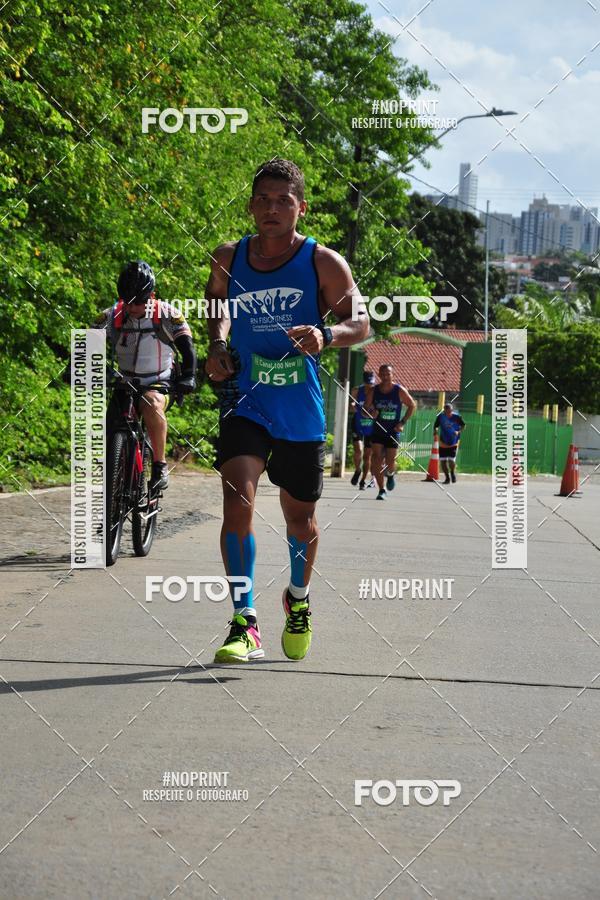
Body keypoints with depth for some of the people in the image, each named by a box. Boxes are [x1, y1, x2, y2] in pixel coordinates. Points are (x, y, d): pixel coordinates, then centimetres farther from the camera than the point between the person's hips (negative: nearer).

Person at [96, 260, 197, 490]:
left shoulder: (167, 315, -10)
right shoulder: (111, 317, -7)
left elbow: (186, 348, -13)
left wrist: (187, 377, -31)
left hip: (158, 382, -3)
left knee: (151, 404, -35)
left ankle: (160, 465, -26)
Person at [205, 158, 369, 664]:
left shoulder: (323, 262, -4)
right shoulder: (228, 259, 3)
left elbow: (361, 323, -6)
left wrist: (326, 333, -27)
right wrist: (217, 345, 3)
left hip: (301, 412, 0)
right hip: (245, 401, 0)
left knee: (299, 517, 14)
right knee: (238, 498, -22)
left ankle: (299, 600, 44)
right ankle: (245, 625, -22)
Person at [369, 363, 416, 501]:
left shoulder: (399, 390, -8)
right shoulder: (373, 391, -4)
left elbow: (412, 405, 3)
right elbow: (366, 409, 4)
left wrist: (403, 422, -7)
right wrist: (371, 412, -21)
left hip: (393, 431, -1)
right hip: (377, 431, 1)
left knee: (390, 463, -1)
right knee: (377, 460, -10)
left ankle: (391, 474, 37)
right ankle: (382, 491, 0)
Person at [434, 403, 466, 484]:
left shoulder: (456, 417, -13)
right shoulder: (441, 416, -7)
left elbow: (463, 425, -1)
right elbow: (435, 426, 4)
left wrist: (459, 432, -17)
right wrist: (435, 430, -17)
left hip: (453, 443, -3)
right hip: (443, 442, 3)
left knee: (451, 460, -12)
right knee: (443, 460, 0)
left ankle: (453, 472, 21)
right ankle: (447, 477, 20)